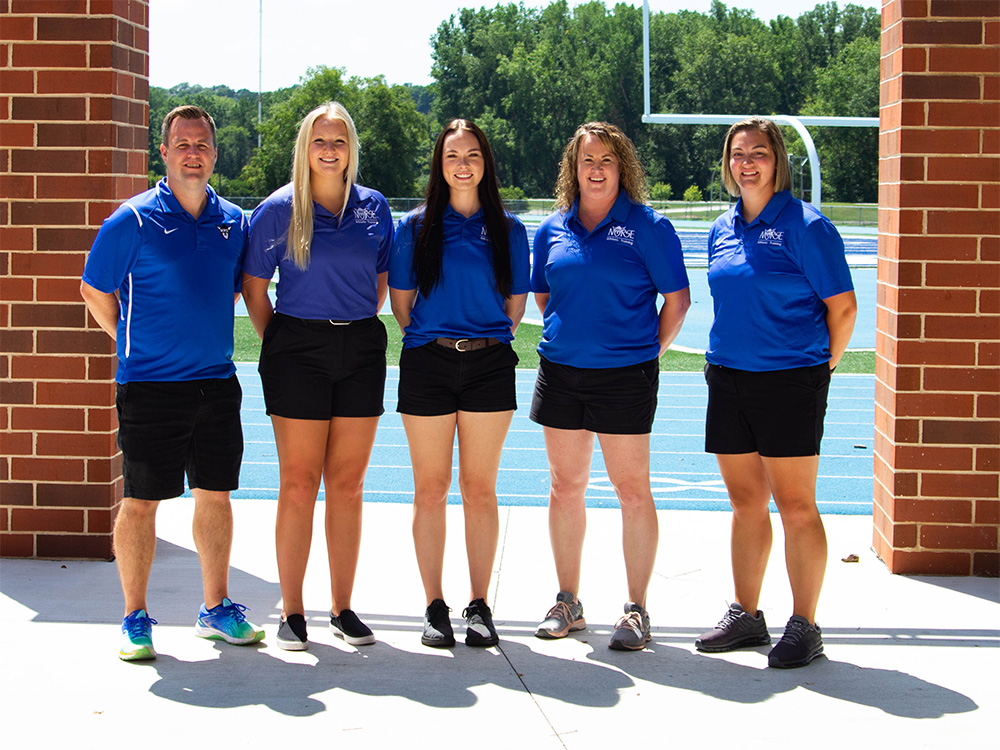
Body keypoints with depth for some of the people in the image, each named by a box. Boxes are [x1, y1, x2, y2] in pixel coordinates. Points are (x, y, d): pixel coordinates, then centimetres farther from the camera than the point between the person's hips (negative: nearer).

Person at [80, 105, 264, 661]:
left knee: (216, 496, 10)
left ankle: (216, 609, 23)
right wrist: (135, 343, 7)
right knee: (141, 503, 0)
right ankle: (136, 619, 11)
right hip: (150, 385, -4)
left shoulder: (233, 221, 7)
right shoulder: (133, 220, -7)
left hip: (217, 381, 5)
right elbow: (95, 291, 2)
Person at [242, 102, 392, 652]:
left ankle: (342, 607, 14)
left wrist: (359, 327, 11)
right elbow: (253, 284, 4)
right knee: (298, 484, -2)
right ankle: (292, 612, 6)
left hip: (360, 348, 3)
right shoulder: (279, 209, -1)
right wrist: (276, 340, 2)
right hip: (298, 349, -3)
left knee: (348, 484, 6)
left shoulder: (373, 208, 7)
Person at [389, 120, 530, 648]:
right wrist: (428, 339, 7)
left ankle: (479, 606, 11)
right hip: (427, 364, 0)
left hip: (489, 365, 0)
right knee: (431, 490, 2)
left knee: (480, 489, 3)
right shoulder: (417, 226, 5)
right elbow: (400, 299, 9)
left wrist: (486, 339, 7)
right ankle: (435, 607, 9)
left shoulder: (507, 228, 7)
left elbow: (516, 302, 11)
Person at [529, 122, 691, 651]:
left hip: (624, 376, -4)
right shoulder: (553, 229, 9)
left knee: (632, 490, -1)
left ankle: (636, 611, 7)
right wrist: (565, 335, 12)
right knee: (565, 487, 10)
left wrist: (650, 351, -1)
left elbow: (677, 299, 0)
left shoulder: (647, 227, -3)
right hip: (560, 370, 4)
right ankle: (567, 602, 22)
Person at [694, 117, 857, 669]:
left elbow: (842, 305, -6)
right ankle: (745, 616, 22)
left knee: (795, 507, -2)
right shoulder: (722, 230, 12)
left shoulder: (804, 225, -7)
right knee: (745, 504, 12)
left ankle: (804, 627, 5)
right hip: (728, 378, 6)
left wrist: (822, 365, -1)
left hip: (789, 382, -6)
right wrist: (728, 360, 16)